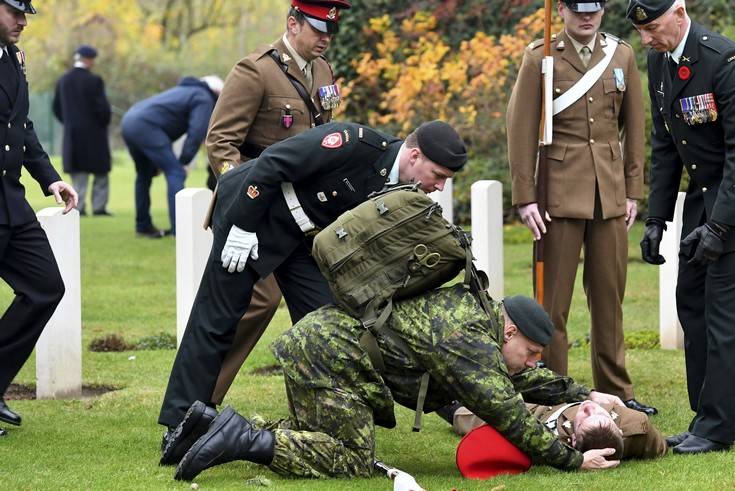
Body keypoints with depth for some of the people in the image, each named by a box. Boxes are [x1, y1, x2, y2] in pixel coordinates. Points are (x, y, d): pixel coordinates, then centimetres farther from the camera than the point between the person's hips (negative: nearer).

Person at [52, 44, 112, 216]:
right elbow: (103, 108, -16)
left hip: (72, 135, 5)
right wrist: (103, 123, 3)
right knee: (101, 172, 6)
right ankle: (99, 207, 2)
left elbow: (57, 108, 8)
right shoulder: (94, 81, -14)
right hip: (94, 133, -5)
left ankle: (79, 207, 3)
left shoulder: (63, 81, 4)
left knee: (78, 172, 10)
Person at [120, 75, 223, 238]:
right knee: (175, 173, -7)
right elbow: (196, 133, -10)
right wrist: (184, 162, -4)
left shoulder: (186, 91, 33)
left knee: (144, 174, 24)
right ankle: (179, 228, -15)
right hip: (145, 125, -9)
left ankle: (143, 225, 29)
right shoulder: (204, 100, 4)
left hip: (128, 121, 9)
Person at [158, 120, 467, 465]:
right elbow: (271, 163, -26)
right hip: (250, 210, -7)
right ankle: (180, 431, -1)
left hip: (303, 236, 8)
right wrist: (242, 227, -22)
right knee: (217, 320, -5)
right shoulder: (357, 143, -28)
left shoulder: (402, 193, -4)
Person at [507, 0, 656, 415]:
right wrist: (525, 197, -7)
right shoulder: (540, 57, -1)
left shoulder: (622, 55, 10)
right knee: (552, 299, 0)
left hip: (610, 194, 3)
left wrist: (633, 191, 8)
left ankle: (616, 390, 17)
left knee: (610, 297, 9)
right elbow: (522, 130, -2)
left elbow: (634, 126, 12)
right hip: (561, 192, -3)